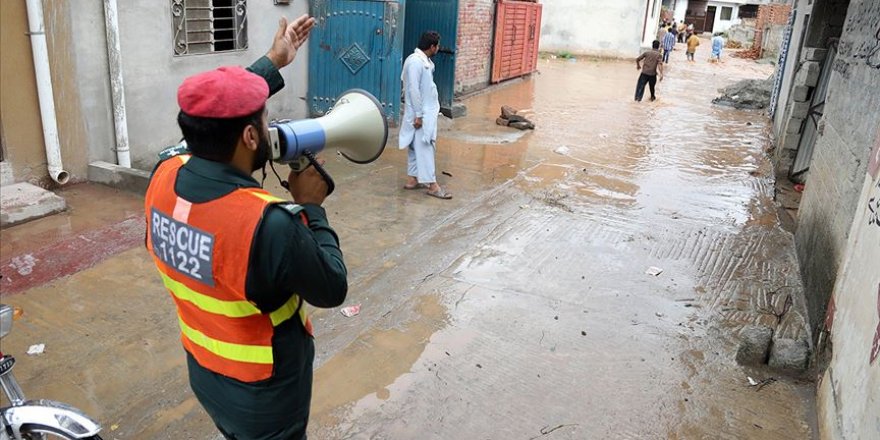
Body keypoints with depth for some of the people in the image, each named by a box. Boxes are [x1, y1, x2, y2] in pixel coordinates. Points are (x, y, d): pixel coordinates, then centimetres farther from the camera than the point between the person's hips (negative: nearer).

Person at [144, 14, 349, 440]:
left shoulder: (163, 177, -16)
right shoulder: (268, 223, -37)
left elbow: (212, 123, 4)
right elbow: (332, 289, -20)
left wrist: (273, 62, 12)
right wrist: (310, 208, -12)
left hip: (203, 373, 6)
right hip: (264, 396, -5)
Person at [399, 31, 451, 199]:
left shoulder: (424, 60, 11)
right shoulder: (415, 62, -20)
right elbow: (413, 90, -23)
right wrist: (418, 115, -22)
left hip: (427, 111, 10)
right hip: (420, 113, -10)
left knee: (417, 146, 14)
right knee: (425, 147, -5)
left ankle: (413, 179, 22)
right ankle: (432, 185, -1)